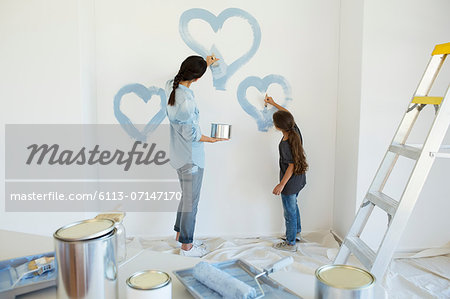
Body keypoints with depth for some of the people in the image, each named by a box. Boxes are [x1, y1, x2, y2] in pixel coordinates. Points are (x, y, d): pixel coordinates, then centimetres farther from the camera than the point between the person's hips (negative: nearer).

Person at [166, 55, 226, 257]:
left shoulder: (174, 89, 2)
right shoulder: (187, 99, -26)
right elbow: (190, 134, -23)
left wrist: (205, 64, 36)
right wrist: (210, 139, -6)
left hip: (180, 156, 9)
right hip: (191, 158, -9)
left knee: (186, 197, 22)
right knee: (191, 201, 4)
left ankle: (180, 235, 36)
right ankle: (186, 246, 17)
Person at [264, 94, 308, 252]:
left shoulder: (285, 144, -29)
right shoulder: (295, 130, -6)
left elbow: (292, 165, -25)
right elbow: (287, 114, 13)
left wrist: (281, 184, -20)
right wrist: (274, 103, 23)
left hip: (290, 182, -9)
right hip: (299, 179, 9)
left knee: (289, 211, 5)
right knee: (293, 205, 27)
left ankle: (290, 243, 18)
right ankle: (297, 232, 44)